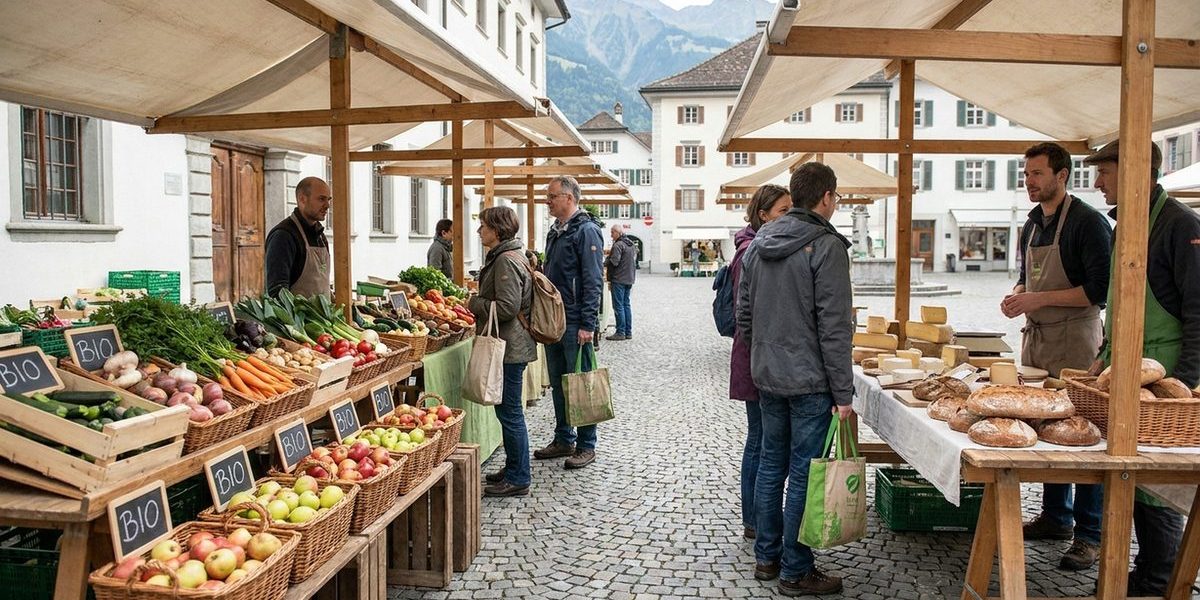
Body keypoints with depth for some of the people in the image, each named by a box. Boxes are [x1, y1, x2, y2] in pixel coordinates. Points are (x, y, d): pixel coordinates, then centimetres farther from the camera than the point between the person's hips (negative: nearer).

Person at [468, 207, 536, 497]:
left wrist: (475, 303, -12)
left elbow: (507, 307, -25)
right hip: (511, 345, 11)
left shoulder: (506, 261, -18)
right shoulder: (510, 255, 16)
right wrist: (479, 301, 15)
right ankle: (513, 468, 29)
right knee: (508, 410, 18)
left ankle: (518, 479, 6)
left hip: (509, 347, -11)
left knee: (509, 412, -3)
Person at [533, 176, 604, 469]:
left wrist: (587, 324, -20)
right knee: (558, 383, 15)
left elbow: (593, 281, -17)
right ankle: (564, 440, 26)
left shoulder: (586, 230, -11)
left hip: (575, 323, -9)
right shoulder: (555, 231, 16)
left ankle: (586, 446, 10)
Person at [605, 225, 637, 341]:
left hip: (619, 280, -9)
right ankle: (628, 332, 15)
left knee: (618, 306, -4)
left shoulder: (618, 245, -14)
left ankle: (620, 332, -3)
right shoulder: (632, 244, 15)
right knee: (626, 305, 13)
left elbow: (613, 262, -21)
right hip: (629, 279, 9)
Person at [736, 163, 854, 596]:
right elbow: (834, 327, -16)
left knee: (771, 465, 16)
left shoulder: (758, 244, 8)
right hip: (810, 381, -7)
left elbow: (743, 313, 13)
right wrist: (843, 392, -12)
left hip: (767, 377, 7)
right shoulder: (826, 246, -14)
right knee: (804, 474, 2)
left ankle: (766, 558, 26)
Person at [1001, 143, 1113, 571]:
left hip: (1076, 341, -8)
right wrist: (1017, 295, 2)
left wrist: (1041, 298, -20)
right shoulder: (1033, 224, 13)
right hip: (1036, 338, 8)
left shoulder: (1088, 222, -11)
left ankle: (1091, 536, 7)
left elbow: (1101, 290, -16)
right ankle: (1056, 517, 28)